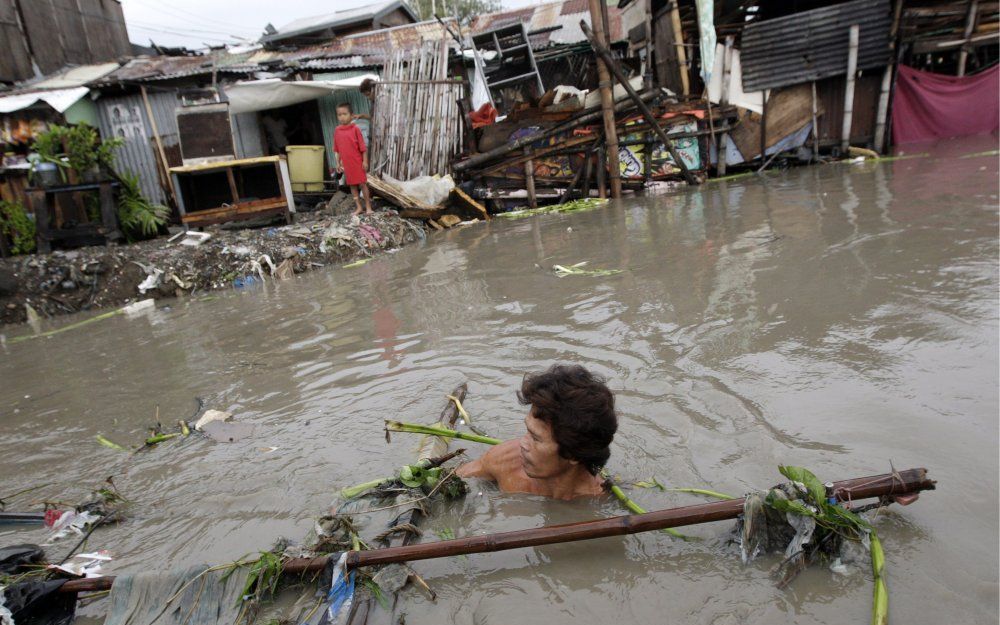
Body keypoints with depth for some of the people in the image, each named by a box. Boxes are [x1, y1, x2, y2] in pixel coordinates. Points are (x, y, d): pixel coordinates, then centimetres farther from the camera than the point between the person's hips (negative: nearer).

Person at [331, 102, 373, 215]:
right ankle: (359, 207, 17)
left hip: (358, 163, -4)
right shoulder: (337, 131, 4)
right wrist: (337, 163, 6)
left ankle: (368, 207, 10)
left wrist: (365, 161, -10)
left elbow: (363, 147, -7)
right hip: (346, 164, 4)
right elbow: (336, 149, 9)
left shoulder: (355, 129, -8)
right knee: (352, 185, 9)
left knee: (362, 184, 1)